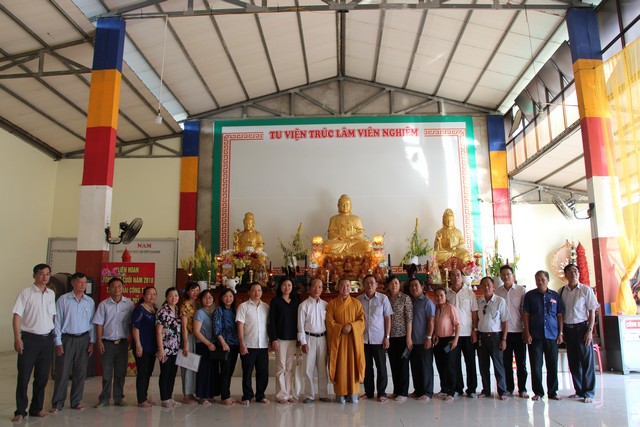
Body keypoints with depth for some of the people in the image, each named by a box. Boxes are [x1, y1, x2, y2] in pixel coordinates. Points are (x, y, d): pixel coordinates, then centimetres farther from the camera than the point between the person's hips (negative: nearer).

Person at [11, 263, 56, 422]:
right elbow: (17, 316, -9)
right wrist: (17, 338, -16)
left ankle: (36, 408, 23)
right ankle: (20, 411, 12)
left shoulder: (51, 294, 8)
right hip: (29, 338, -4)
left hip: (47, 339, 4)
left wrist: (54, 336, 11)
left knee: (42, 377, 10)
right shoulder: (25, 293, -6)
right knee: (23, 376, 0)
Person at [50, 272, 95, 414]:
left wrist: (92, 341, 4)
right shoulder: (63, 300, -3)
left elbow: (92, 323, 8)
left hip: (83, 339, 3)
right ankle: (57, 403, 12)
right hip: (66, 339, -3)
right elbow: (57, 321, -3)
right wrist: (58, 342, -7)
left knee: (80, 372, 8)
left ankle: (76, 401, 20)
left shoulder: (90, 302, 5)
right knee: (62, 372, 0)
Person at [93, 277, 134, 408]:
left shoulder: (129, 304, 2)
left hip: (122, 342, 1)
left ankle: (119, 398, 19)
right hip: (107, 342, -1)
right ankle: (104, 399, 15)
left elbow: (132, 324, 5)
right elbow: (99, 324, 0)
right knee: (106, 373, 4)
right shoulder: (103, 304, 0)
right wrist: (99, 341, -6)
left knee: (120, 372, 8)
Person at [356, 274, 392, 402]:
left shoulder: (383, 298, -1)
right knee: (367, 366, 10)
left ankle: (382, 393, 15)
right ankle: (368, 392, 21)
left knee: (381, 367, 5)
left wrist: (387, 337, -5)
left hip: (379, 338, -2)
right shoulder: (359, 299, 3)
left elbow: (387, 318, 0)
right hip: (363, 338, 2)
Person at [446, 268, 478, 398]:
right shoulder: (446, 294, 5)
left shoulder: (469, 293, 3)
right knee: (455, 362, 6)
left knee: (470, 361, 4)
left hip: (467, 333, -1)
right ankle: (458, 388, 17)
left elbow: (474, 313, 2)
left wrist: (475, 330, -5)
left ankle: (472, 389, 14)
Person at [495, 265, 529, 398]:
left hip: (518, 331, -1)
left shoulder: (521, 290, 0)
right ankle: (509, 388, 17)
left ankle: (522, 389, 15)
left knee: (521, 362, 5)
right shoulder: (497, 292, 4)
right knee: (506, 362, 7)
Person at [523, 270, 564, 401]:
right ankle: (538, 392, 11)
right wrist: (527, 333, -4)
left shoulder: (555, 295, 8)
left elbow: (560, 315, 9)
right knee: (536, 365, 2)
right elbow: (525, 315, 2)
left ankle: (553, 392, 16)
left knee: (553, 365, 5)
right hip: (535, 336, -1)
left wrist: (560, 333, 3)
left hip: (552, 336, 1)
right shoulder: (530, 295, 4)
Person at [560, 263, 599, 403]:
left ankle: (588, 393, 12)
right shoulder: (561, 291, 4)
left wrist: (590, 330, -9)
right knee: (573, 362, 10)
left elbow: (592, 311, -3)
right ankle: (579, 390, 23)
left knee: (587, 360, 1)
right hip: (568, 328, 3)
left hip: (582, 327, -3)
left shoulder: (586, 290, -4)